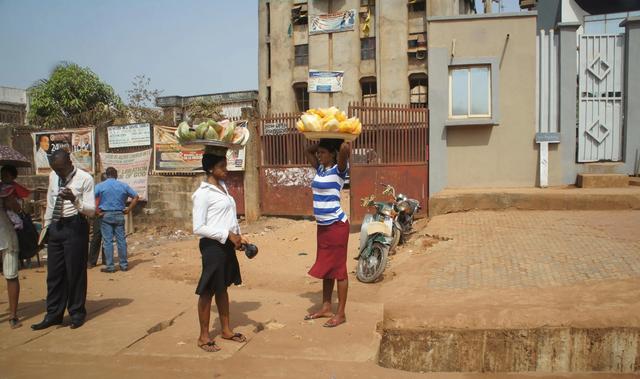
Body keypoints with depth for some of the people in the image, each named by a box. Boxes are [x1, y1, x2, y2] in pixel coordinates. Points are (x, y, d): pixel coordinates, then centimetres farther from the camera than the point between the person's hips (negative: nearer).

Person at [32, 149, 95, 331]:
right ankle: (53, 314, 22)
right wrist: (46, 226, 16)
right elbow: (50, 203, 18)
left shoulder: (85, 178, -10)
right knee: (54, 273, 10)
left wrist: (74, 200, -29)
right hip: (55, 226, 6)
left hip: (75, 227, -5)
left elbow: (91, 210, -12)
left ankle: (77, 313, 18)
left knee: (75, 272, 2)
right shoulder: (53, 176, 8)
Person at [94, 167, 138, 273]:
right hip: (119, 215, 2)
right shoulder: (123, 185, 6)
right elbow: (136, 196, 6)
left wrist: (97, 211, -7)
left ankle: (110, 266, 4)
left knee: (108, 241, 2)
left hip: (106, 215, -2)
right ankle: (124, 265, 14)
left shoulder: (100, 186, -1)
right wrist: (128, 209, 7)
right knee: (121, 240, 7)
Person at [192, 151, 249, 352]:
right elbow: (198, 228, -18)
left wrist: (238, 237, 5)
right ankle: (203, 336, 14)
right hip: (213, 246, -8)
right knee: (208, 290, 2)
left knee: (223, 288, 17)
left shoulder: (223, 187, 11)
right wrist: (228, 235, -18)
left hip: (227, 244, 8)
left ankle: (226, 330, 28)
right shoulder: (203, 193, -14)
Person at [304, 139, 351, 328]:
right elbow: (308, 151, 26)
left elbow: (345, 150, -31)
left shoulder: (338, 170, -12)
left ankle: (341, 313, 7)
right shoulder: (320, 169, 11)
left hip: (337, 225, -8)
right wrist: (322, 142, 14)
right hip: (322, 226, 8)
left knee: (338, 268, -1)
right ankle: (326, 307, 27)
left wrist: (343, 140, -11)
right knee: (325, 267, 15)